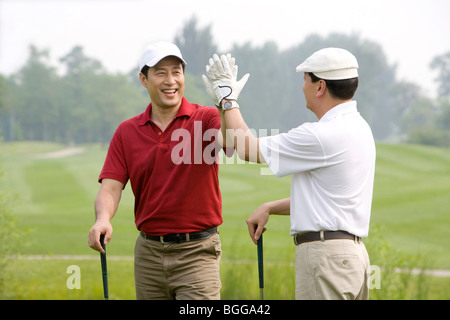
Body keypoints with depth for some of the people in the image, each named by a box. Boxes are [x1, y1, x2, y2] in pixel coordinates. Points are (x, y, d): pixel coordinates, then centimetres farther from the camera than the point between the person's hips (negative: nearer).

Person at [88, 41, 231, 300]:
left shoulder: (206, 119, -2)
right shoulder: (127, 132, 8)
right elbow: (110, 187, 0)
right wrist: (103, 218, -22)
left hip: (197, 252, -4)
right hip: (149, 252, 4)